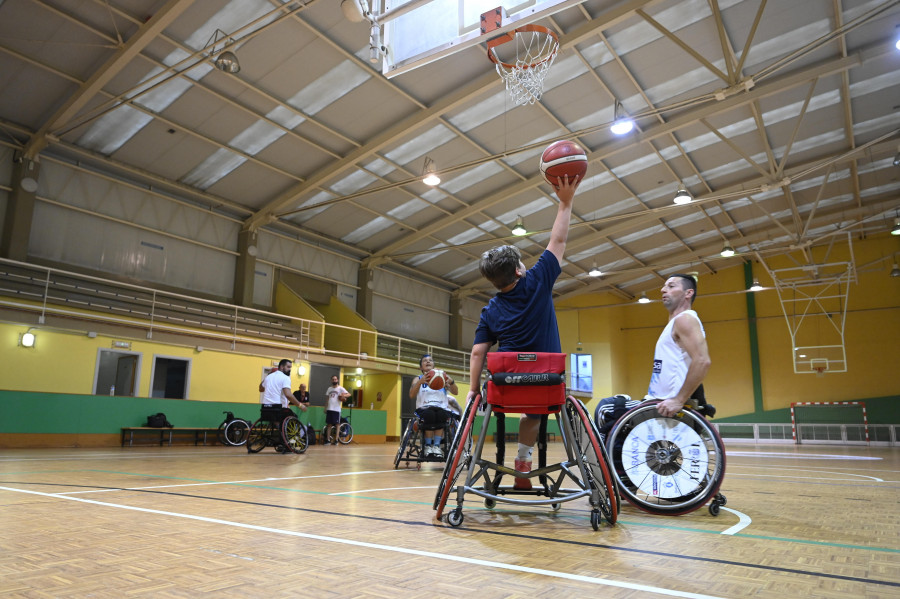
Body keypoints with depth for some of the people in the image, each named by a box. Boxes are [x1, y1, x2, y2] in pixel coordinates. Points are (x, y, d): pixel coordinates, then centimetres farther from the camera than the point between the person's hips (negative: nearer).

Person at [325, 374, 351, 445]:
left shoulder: (340, 388, 0)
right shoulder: (329, 389, 15)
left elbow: (349, 394, -9)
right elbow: (327, 399, 19)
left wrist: (343, 395, -29)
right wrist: (325, 408, 13)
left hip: (337, 409, -5)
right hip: (329, 409, 5)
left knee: (337, 424, -3)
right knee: (328, 424, 7)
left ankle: (336, 440, 1)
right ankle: (327, 439, 12)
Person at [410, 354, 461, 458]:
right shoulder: (418, 379, 15)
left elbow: (455, 392, 2)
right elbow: (411, 395, -5)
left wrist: (451, 381, -20)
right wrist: (420, 382, -23)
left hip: (442, 408, 1)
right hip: (424, 409, -1)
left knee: (441, 414, -35)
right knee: (430, 414, -36)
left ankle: (437, 445, -29)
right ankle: (428, 446, -24)